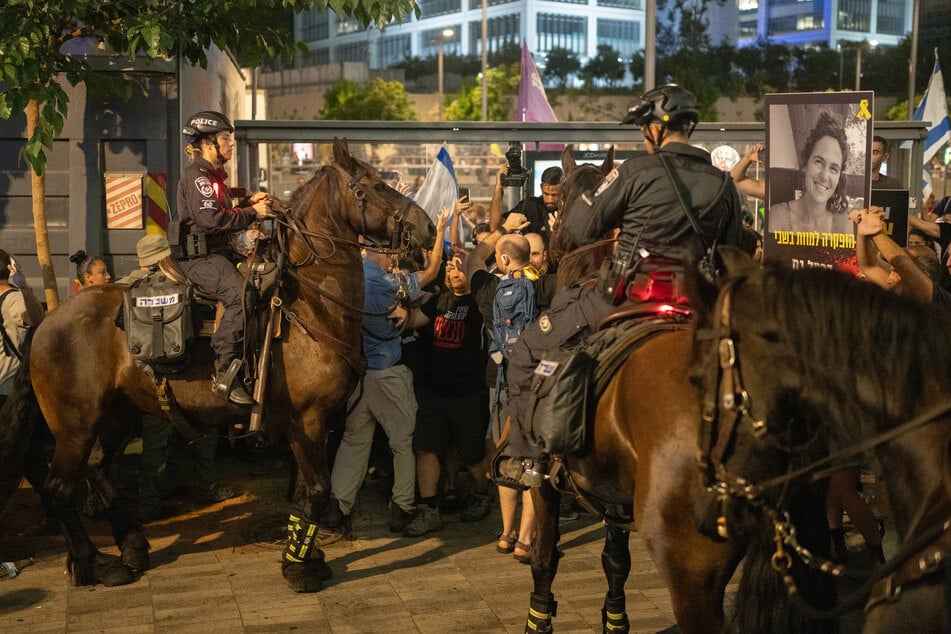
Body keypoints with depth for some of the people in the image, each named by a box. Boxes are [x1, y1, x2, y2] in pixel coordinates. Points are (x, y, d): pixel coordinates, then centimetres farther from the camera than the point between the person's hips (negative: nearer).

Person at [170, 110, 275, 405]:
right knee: (241, 294, -30)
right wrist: (252, 212, -17)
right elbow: (212, 219, -23)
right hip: (199, 258, -11)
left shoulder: (213, 175, 21)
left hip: (217, 253, 11)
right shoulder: (197, 176, -11)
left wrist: (249, 203, 9)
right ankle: (225, 373, -28)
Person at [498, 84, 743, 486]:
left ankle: (529, 458, 8)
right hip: (692, 307, 6)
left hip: (627, 298, -6)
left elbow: (580, 229, -5)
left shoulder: (638, 170, -9)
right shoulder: (722, 184, 6)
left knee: (527, 354, 9)